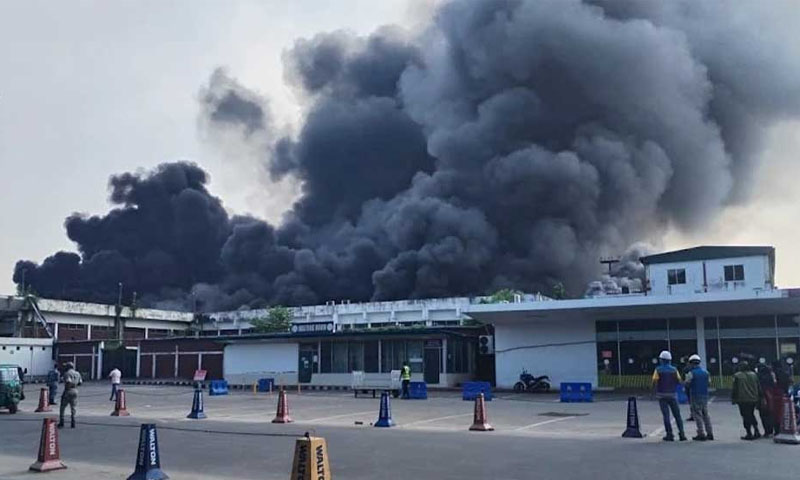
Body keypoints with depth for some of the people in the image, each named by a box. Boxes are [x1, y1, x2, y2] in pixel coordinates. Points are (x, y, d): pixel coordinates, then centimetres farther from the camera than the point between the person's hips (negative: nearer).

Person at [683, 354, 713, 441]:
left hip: (695, 396, -6)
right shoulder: (705, 372, 8)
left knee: (697, 415, -2)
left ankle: (701, 434, -5)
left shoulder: (691, 373, -11)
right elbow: (708, 383, 13)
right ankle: (710, 433, 14)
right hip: (705, 395, 6)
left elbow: (687, 384, -5)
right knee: (706, 415, 15)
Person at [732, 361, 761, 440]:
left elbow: (735, 389, -8)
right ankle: (756, 431, 14)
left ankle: (749, 434, 0)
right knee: (751, 415, 19)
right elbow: (758, 388, 11)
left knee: (746, 417, 0)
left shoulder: (737, 376, -9)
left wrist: (733, 399, 1)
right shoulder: (753, 374, 7)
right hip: (753, 400, 5)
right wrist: (757, 398, 16)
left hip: (743, 400, -5)